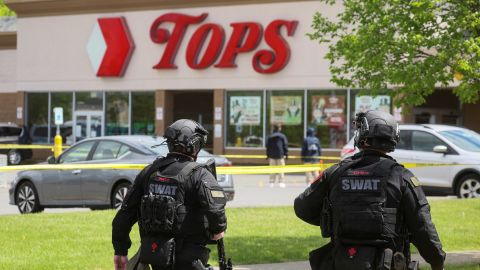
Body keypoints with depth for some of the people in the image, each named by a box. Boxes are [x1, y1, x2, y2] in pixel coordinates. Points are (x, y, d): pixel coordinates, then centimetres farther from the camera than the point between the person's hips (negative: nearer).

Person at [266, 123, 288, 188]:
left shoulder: (270, 137, 8)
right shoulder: (282, 136, 0)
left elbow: (268, 146, 10)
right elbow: (285, 146, -1)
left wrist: (268, 156, 14)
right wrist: (286, 154, 4)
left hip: (272, 156, 2)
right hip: (280, 156, -2)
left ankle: (272, 182, 2)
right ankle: (281, 182, -5)